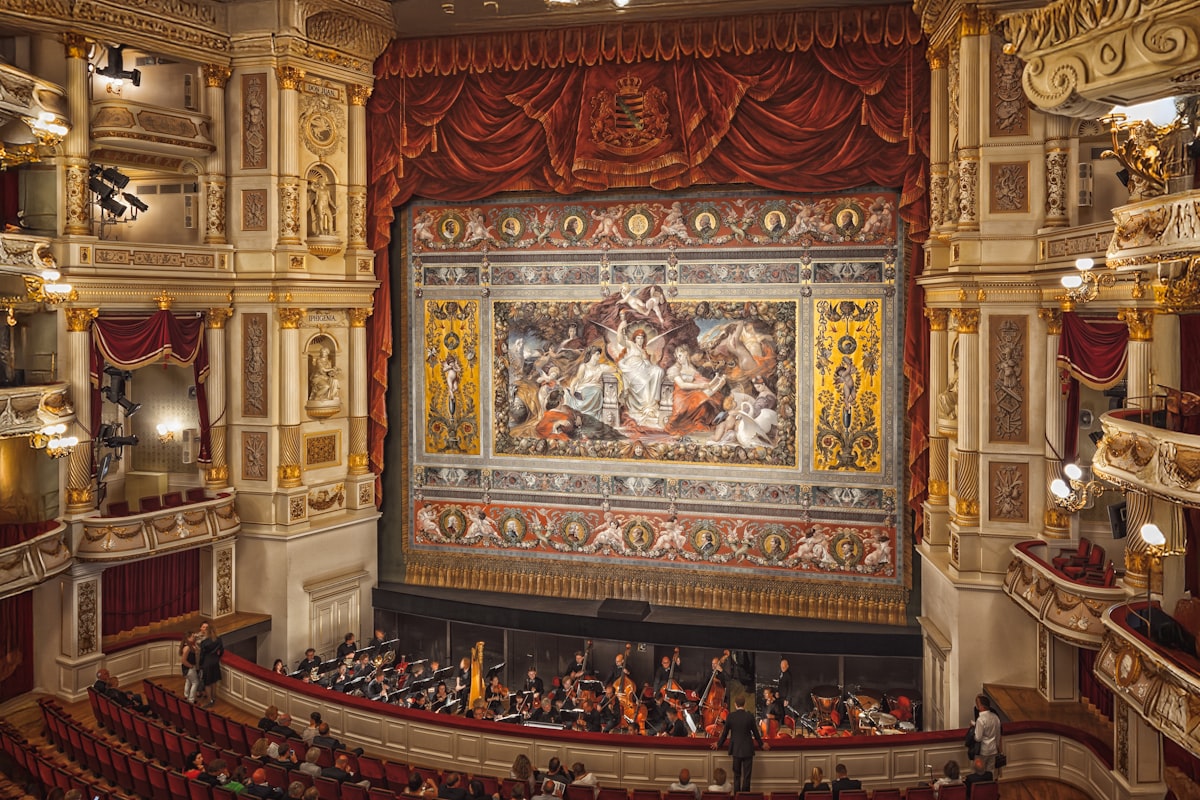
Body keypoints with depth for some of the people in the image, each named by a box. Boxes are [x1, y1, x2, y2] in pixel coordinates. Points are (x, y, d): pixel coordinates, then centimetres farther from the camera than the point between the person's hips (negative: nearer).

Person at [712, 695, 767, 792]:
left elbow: (725, 732, 1)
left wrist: (719, 743, 18)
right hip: (747, 750, -2)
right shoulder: (750, 716, -11)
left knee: (736, 775, 13)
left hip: (735, 749, 2)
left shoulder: (730, 716, -8)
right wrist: (761, 744, 16)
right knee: (746, 776, 5)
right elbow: (755, 732, -1)